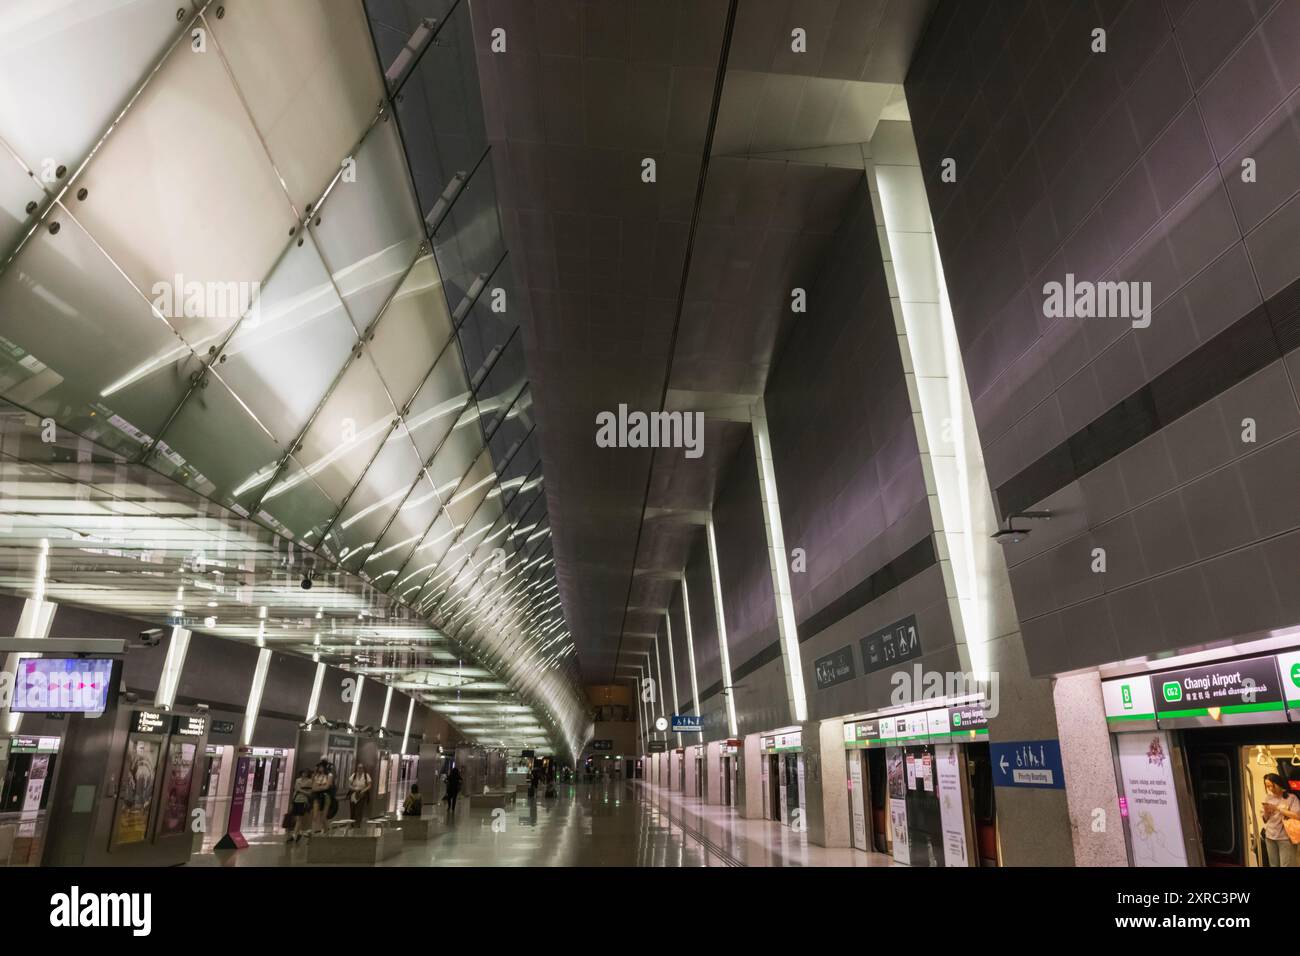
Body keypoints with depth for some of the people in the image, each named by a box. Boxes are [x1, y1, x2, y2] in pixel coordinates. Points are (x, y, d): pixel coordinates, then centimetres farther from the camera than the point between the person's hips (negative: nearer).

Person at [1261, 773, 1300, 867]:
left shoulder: (1291, 798, -4)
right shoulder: (1268, 798, 10)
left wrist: (1277, 808, -16)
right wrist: (1266, 812, -7)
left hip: (1286, 838, -5)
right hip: (1270, 837, 5)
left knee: (1286, 865, -5)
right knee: (1273, 865, 10)